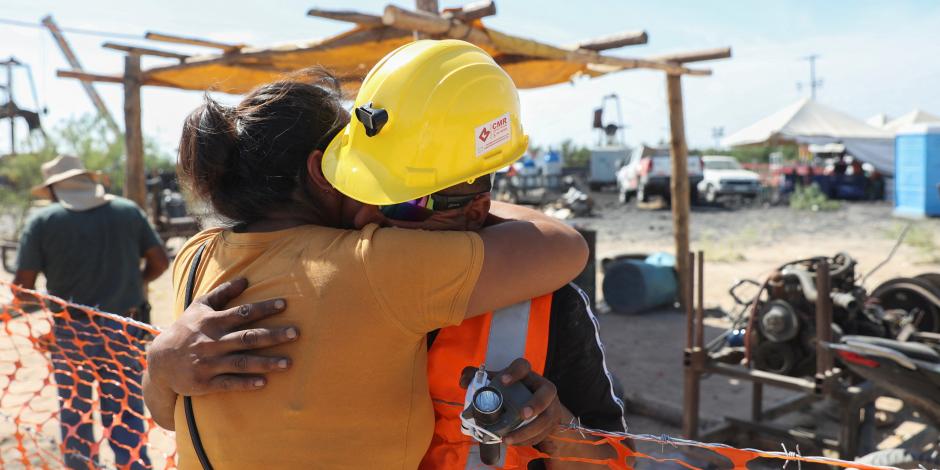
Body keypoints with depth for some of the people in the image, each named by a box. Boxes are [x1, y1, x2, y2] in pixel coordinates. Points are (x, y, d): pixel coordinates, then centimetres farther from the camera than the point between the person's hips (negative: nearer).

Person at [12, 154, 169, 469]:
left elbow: (23, 286, -8)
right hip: (125, 332, 2)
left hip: (71, 333, -1)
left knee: (74, 413, 16)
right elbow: (159, 262, 2)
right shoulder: (128, 211, 2)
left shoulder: (43, 221, -6)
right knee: (126, 413, 10)